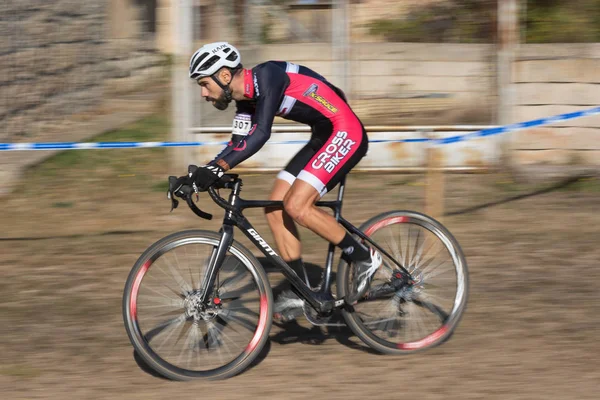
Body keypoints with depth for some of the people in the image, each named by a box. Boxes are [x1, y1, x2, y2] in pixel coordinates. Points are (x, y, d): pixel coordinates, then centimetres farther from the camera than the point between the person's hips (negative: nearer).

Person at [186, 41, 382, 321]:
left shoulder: (268, 76, -22)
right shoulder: (246, 97, 6)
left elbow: (260, 135, -32)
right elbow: (238, 145, 12)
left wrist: (218, 167, -38)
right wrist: (201, 175, 0)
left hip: (346, 133, -10)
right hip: (322, 138, 10)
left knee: (296, 206, -19)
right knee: (275, 210, 3)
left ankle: (363, 257, -4)